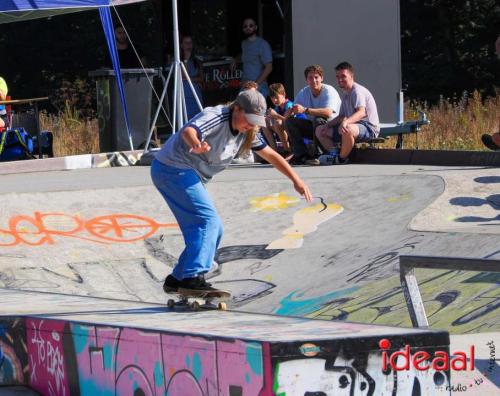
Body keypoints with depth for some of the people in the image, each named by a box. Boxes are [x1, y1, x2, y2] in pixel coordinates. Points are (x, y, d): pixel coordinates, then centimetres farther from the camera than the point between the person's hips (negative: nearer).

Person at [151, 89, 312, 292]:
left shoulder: (246, 131, 6)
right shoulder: (216, 118, -22)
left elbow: (271, 155, 15)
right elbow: (187, 131, -41)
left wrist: (296, 180, 10)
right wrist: (197, 145, -64)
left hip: (188, 175, 10)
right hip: (173, 168, -10)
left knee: (213, 230, 11)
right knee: (208, 221, -21)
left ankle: (177, 279, 16)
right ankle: (193, 277, -27)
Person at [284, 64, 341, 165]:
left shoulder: (329, 91, -17)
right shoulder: (303, 93, -1)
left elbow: (328, 112, -36)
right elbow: (287, 115, -5)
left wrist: (305, 110, -41)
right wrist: (290, 111, -32)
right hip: (313, 127, 6)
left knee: (318, 119, -36)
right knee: (289, 122, -11)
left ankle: (318, 155, -25)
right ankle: (302, 155, -13)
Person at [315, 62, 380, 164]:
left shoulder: (357, 91, -15)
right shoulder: (345, 93, 15)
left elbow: (361, 112, -32)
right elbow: (342, 116, 23)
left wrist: (346, 122, -50)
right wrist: (327, 125, 6)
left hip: (369, 127, -10)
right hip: (354, 126, 10)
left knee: (347, 130, -44)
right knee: (320, 130, 9)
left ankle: (342, 159, -22)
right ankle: (334, 156, -2)